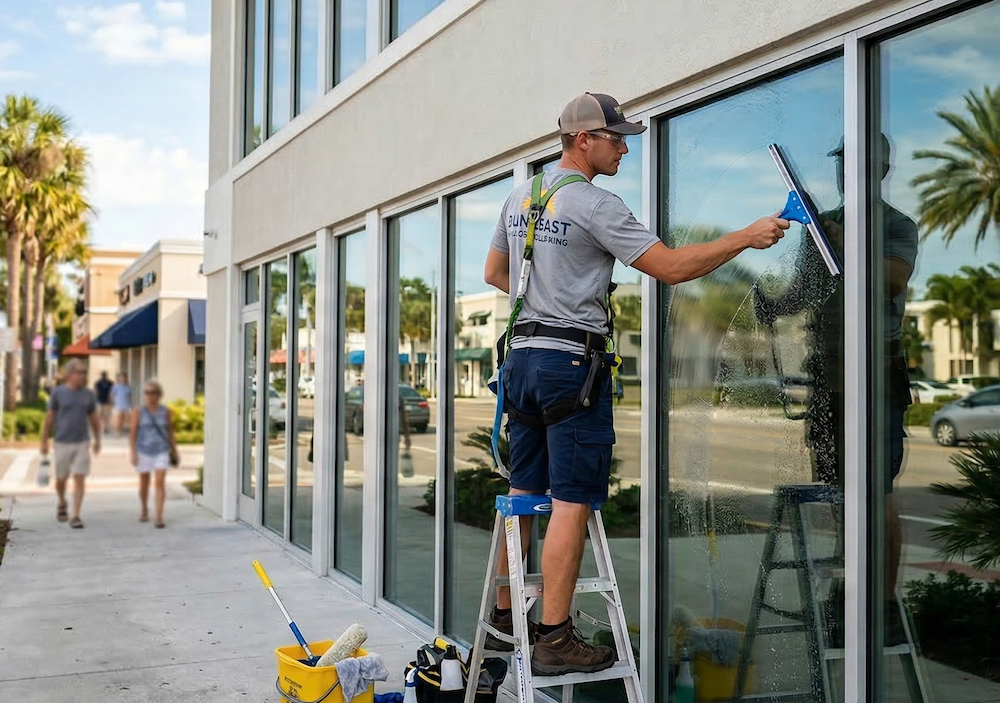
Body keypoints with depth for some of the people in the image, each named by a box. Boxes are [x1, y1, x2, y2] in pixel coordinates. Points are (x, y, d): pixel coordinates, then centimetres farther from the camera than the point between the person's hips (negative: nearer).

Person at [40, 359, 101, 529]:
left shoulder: (88, 394, 3)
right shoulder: (57, 392, -3)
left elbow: (94, 419, 12)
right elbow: (49, 418, 0)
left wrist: (97, 440, 13)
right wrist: (44, 442, 0)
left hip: (82, 443, 1)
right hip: (62, 443, -1)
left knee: (79, 479, -6)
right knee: (61, 479, 10)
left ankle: (75, 516, -3)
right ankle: (62, 504, 39)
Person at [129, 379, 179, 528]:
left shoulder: (165, 411, 1)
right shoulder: (138, 412, -3)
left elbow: (170, 432, 9)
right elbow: (132, 433, -3)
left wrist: (174, 450, 13)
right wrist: (133, 453, -9)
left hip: (161, 451, 0)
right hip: (143, 451, 0)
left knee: (160, 483, -11)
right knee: (144, 483, 13)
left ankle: (159, 517, -13)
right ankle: (144, 511, 36)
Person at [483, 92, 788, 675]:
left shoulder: (520, 199, 14)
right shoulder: (595, 205, -12)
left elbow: (494, 272, 26)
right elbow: (671, 268, -14)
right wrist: (746, 238, -8)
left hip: (522, 355, 9)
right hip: (573, 360, -8)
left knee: (524, 494, 15)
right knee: (572, 502, -5)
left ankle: (504, 617, 23)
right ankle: (555, 639, -3)